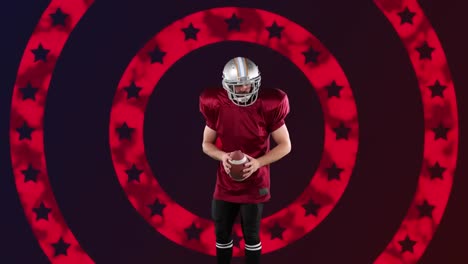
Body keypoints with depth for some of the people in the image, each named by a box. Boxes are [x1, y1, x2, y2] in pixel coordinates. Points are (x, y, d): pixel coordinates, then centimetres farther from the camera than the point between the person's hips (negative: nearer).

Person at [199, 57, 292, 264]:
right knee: (222, 233, 14)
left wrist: (258, 162, -21)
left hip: (254, 184, -3)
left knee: (251, 235, 9)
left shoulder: (268, 106, -15)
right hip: (225, 183, 3)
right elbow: (206, 144, 3)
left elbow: (285, 145, -7)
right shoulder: (216, 106, -8)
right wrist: (222, 156, -18)